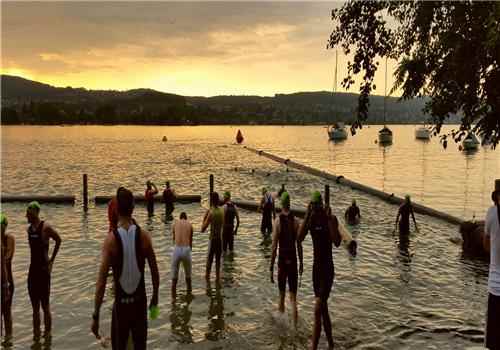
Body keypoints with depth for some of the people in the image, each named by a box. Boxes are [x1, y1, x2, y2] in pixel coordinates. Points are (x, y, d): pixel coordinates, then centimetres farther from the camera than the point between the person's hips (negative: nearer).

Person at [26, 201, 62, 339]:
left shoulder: (45, 227, -13)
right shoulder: (29, 229, 8)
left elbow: (58, 240, -8)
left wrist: (52, 260, -6)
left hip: (43, 270, -7)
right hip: (32, 269, 7)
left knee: (45, 307, 1)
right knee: (35, 307, 14)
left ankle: (47, 334, 12)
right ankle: (36, 334, 24)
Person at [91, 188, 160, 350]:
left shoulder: (111, 239, -15)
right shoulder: (144, 236, -9)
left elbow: (101, 281, -17)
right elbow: (155, 271, -2)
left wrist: (96, 316, -12)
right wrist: (155, 296, 15)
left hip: (121, 302, -2)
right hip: (140, 301, 2)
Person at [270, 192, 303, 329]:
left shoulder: (278, 221, -8)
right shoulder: (296, 221, -2)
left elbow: (274, 247, -9)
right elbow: (299, 245, 2)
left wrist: (271, 269, -4)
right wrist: (301, 263, 14)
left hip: (282, 262, -2)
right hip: (293, 261, 2)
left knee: (282, 293, 15)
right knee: (293, 296, 4)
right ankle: (295, 326, -9)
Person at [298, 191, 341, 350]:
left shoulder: (331, 219, -12)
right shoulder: (310, 219, 2)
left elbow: (337, 242, -25)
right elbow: (299, 238, -13)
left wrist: (329, 218, -27)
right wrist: (307, 216, -17)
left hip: (327, 267, -6)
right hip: (316, 267, 6)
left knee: (318, 310, -13)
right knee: (323, 309, 18)